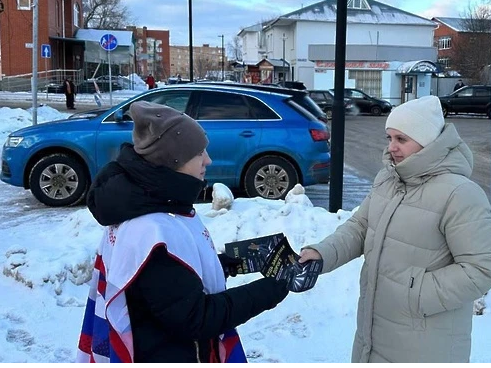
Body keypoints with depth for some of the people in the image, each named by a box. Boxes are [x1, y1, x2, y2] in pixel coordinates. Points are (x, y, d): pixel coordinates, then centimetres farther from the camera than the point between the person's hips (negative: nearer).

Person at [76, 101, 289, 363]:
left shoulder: (142, 202, -2)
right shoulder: (156, 232, -31)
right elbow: (195, 320, -26)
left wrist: (220, 264, 1)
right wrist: (268, 291, -21)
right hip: (165, 355, -8)